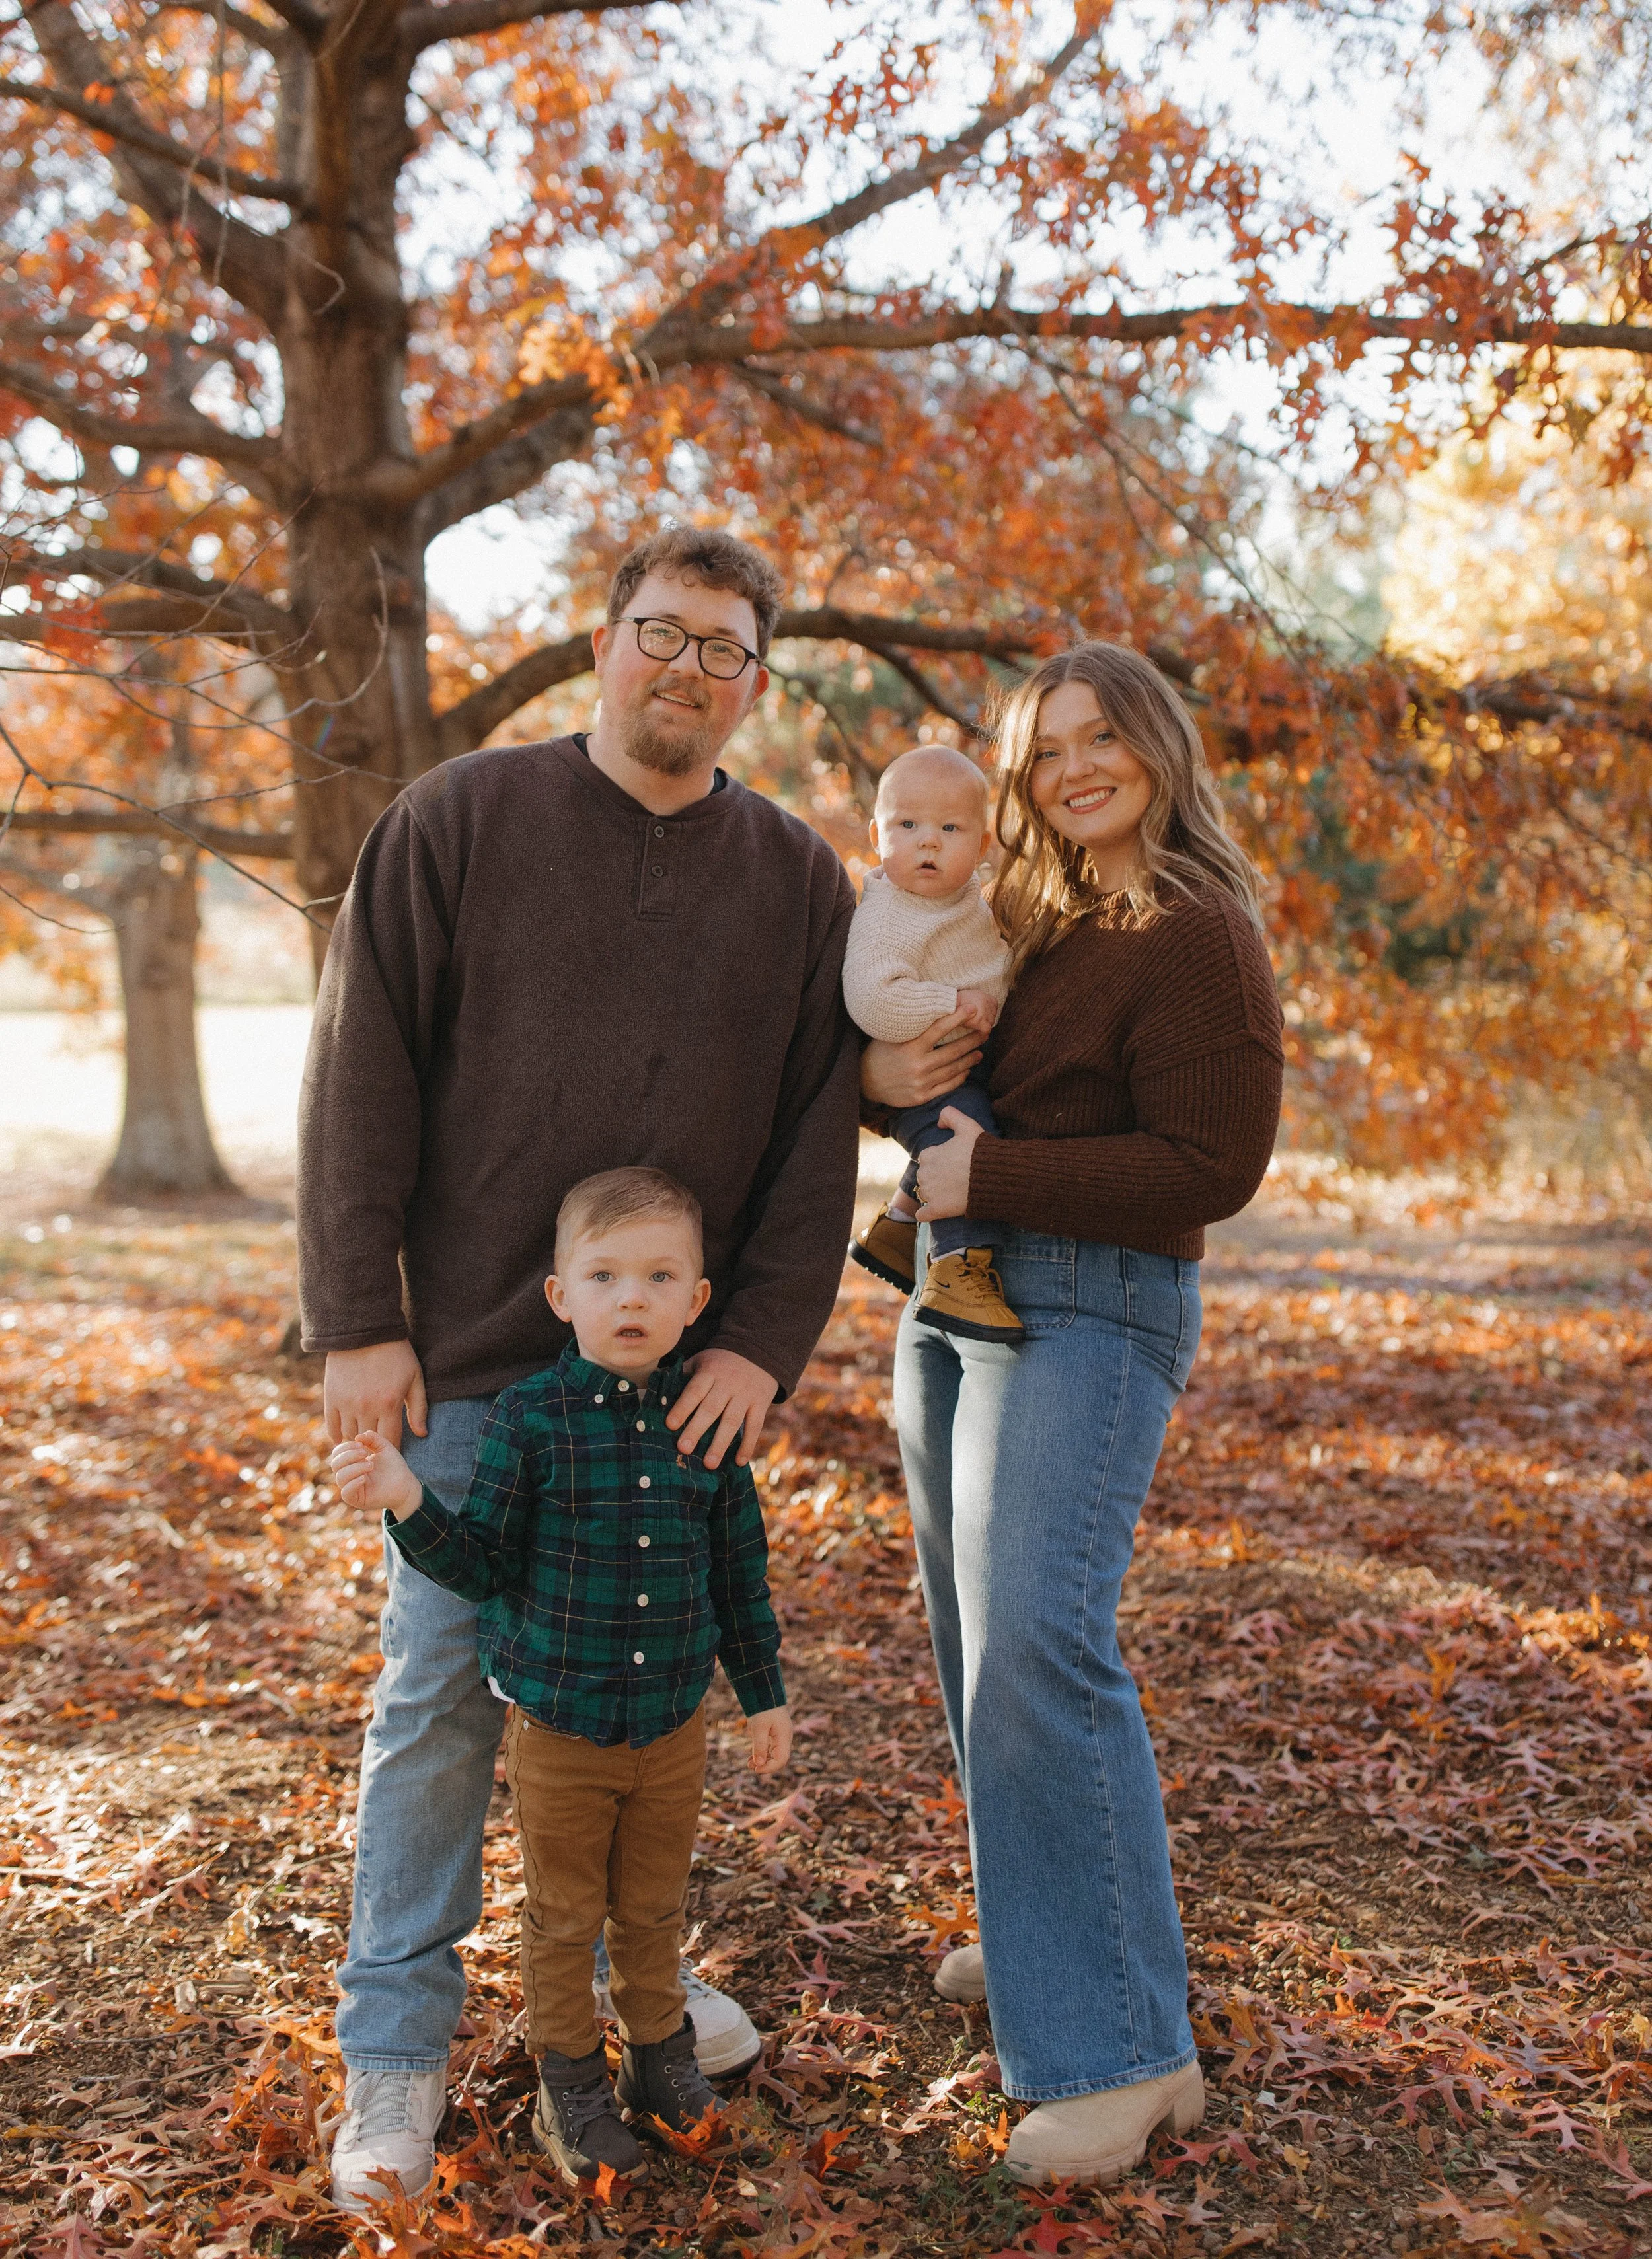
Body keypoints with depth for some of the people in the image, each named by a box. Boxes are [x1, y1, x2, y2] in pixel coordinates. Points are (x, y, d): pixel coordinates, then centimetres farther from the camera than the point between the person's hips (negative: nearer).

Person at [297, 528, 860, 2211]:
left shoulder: (797, 883, 6)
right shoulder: (459, 823, -1)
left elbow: (816, 1135, 4)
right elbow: (362, 1079, -4)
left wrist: (762, 1340, -5)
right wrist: (358, 1319, -9)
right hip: (475, 1361, -2)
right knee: (442, 1696, 4)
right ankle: (396, 2047, 19)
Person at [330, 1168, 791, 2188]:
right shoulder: (531, 1420, -14)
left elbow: (741, 1571, 4)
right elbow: (482, 1564, -10)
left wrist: (765, 1691, 10)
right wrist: (408, 1505, -27)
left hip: (675, 1723, 2)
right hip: (559, 1727, -2)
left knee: (655, 1906, 19)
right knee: (564, 1915, 13)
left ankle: (660, 2053, 42)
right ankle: (571, 2084, 34)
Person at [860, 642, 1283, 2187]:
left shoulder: (1197, 936, -10)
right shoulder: (1020, 917, 14)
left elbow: (1210, 1169, -17)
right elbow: (895, 1039, 20)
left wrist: (993, 1174, -17)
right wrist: (878, 1076, -4)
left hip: (1093, 1311, -8)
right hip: (953, 1300, 9)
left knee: (1037, 1647, -17)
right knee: (978, 1640, 14)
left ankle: (1124, 2050, -7)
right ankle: (1040, 1935, 31)